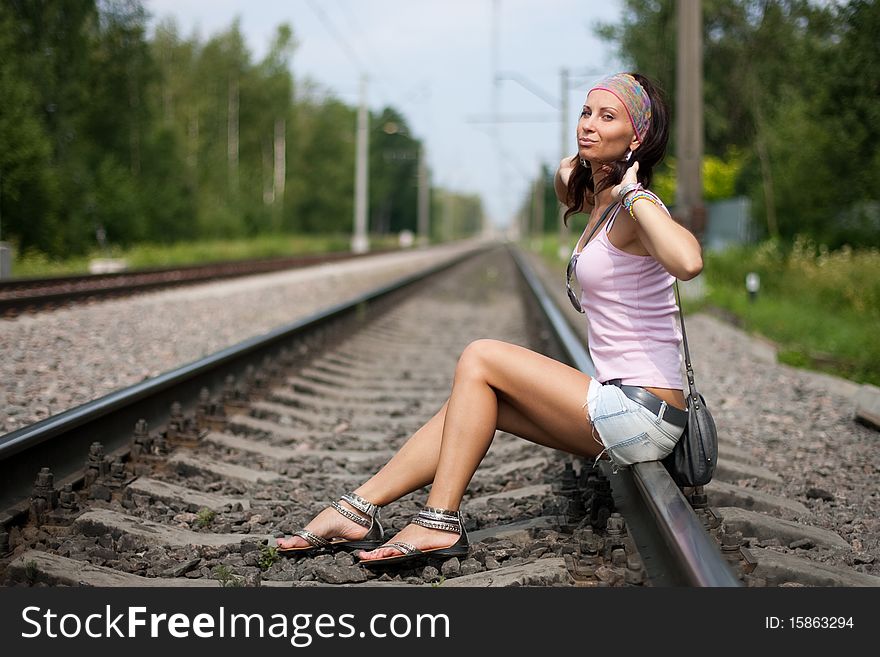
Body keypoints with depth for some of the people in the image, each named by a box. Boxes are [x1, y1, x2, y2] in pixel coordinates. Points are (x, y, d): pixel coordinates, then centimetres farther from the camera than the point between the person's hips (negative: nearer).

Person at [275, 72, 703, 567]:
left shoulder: (634, 210, -15)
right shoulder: (595, 199, 12)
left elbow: (688, 262, -39)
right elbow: (566, 174, 38)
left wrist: (635, 193, -25)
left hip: (642, 415, -9)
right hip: (628, 413, 9)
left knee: (479, 360, -10)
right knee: (476, 399, 6)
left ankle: (440, 522, -6)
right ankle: (357, 511, 7)